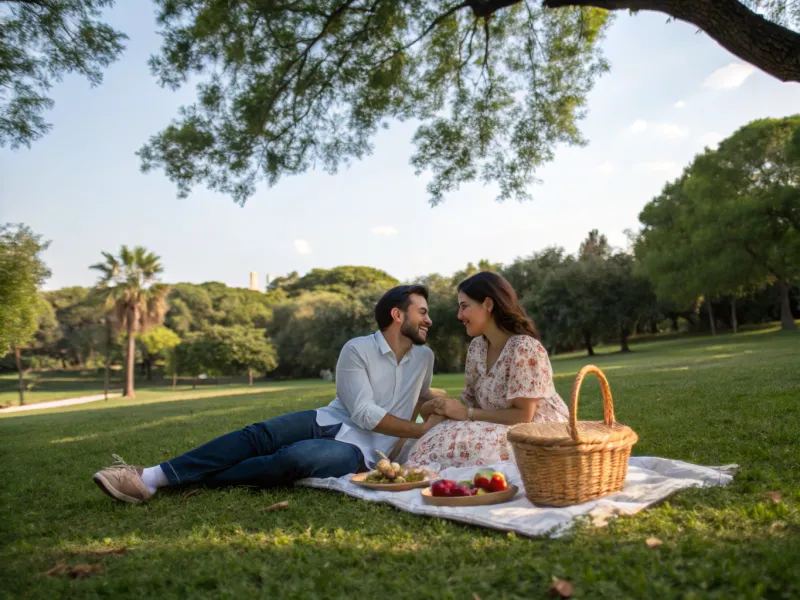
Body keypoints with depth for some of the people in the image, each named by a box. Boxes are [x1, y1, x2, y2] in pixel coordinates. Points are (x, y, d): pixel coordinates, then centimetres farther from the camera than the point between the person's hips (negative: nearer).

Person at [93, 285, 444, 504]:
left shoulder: (424, 358, 10)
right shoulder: (357, 350, -4)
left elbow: (421, 396, 32)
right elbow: (365, 413, -11)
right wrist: (421, 431, -10)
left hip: (359, 451, 0)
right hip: (327, 423, 0)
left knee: (292, 458, -32)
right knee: (258, 436, -27)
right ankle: (153, 475, -31)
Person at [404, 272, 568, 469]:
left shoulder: (524, 348, -21)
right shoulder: (477, 347, 3)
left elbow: (523, 416, -20)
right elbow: (472, 400, 6)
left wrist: (467, 414, -18)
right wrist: (437, 407, -13)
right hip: (502, 430, 6)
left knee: (453, 447, -26)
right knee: (436, 442, -18)